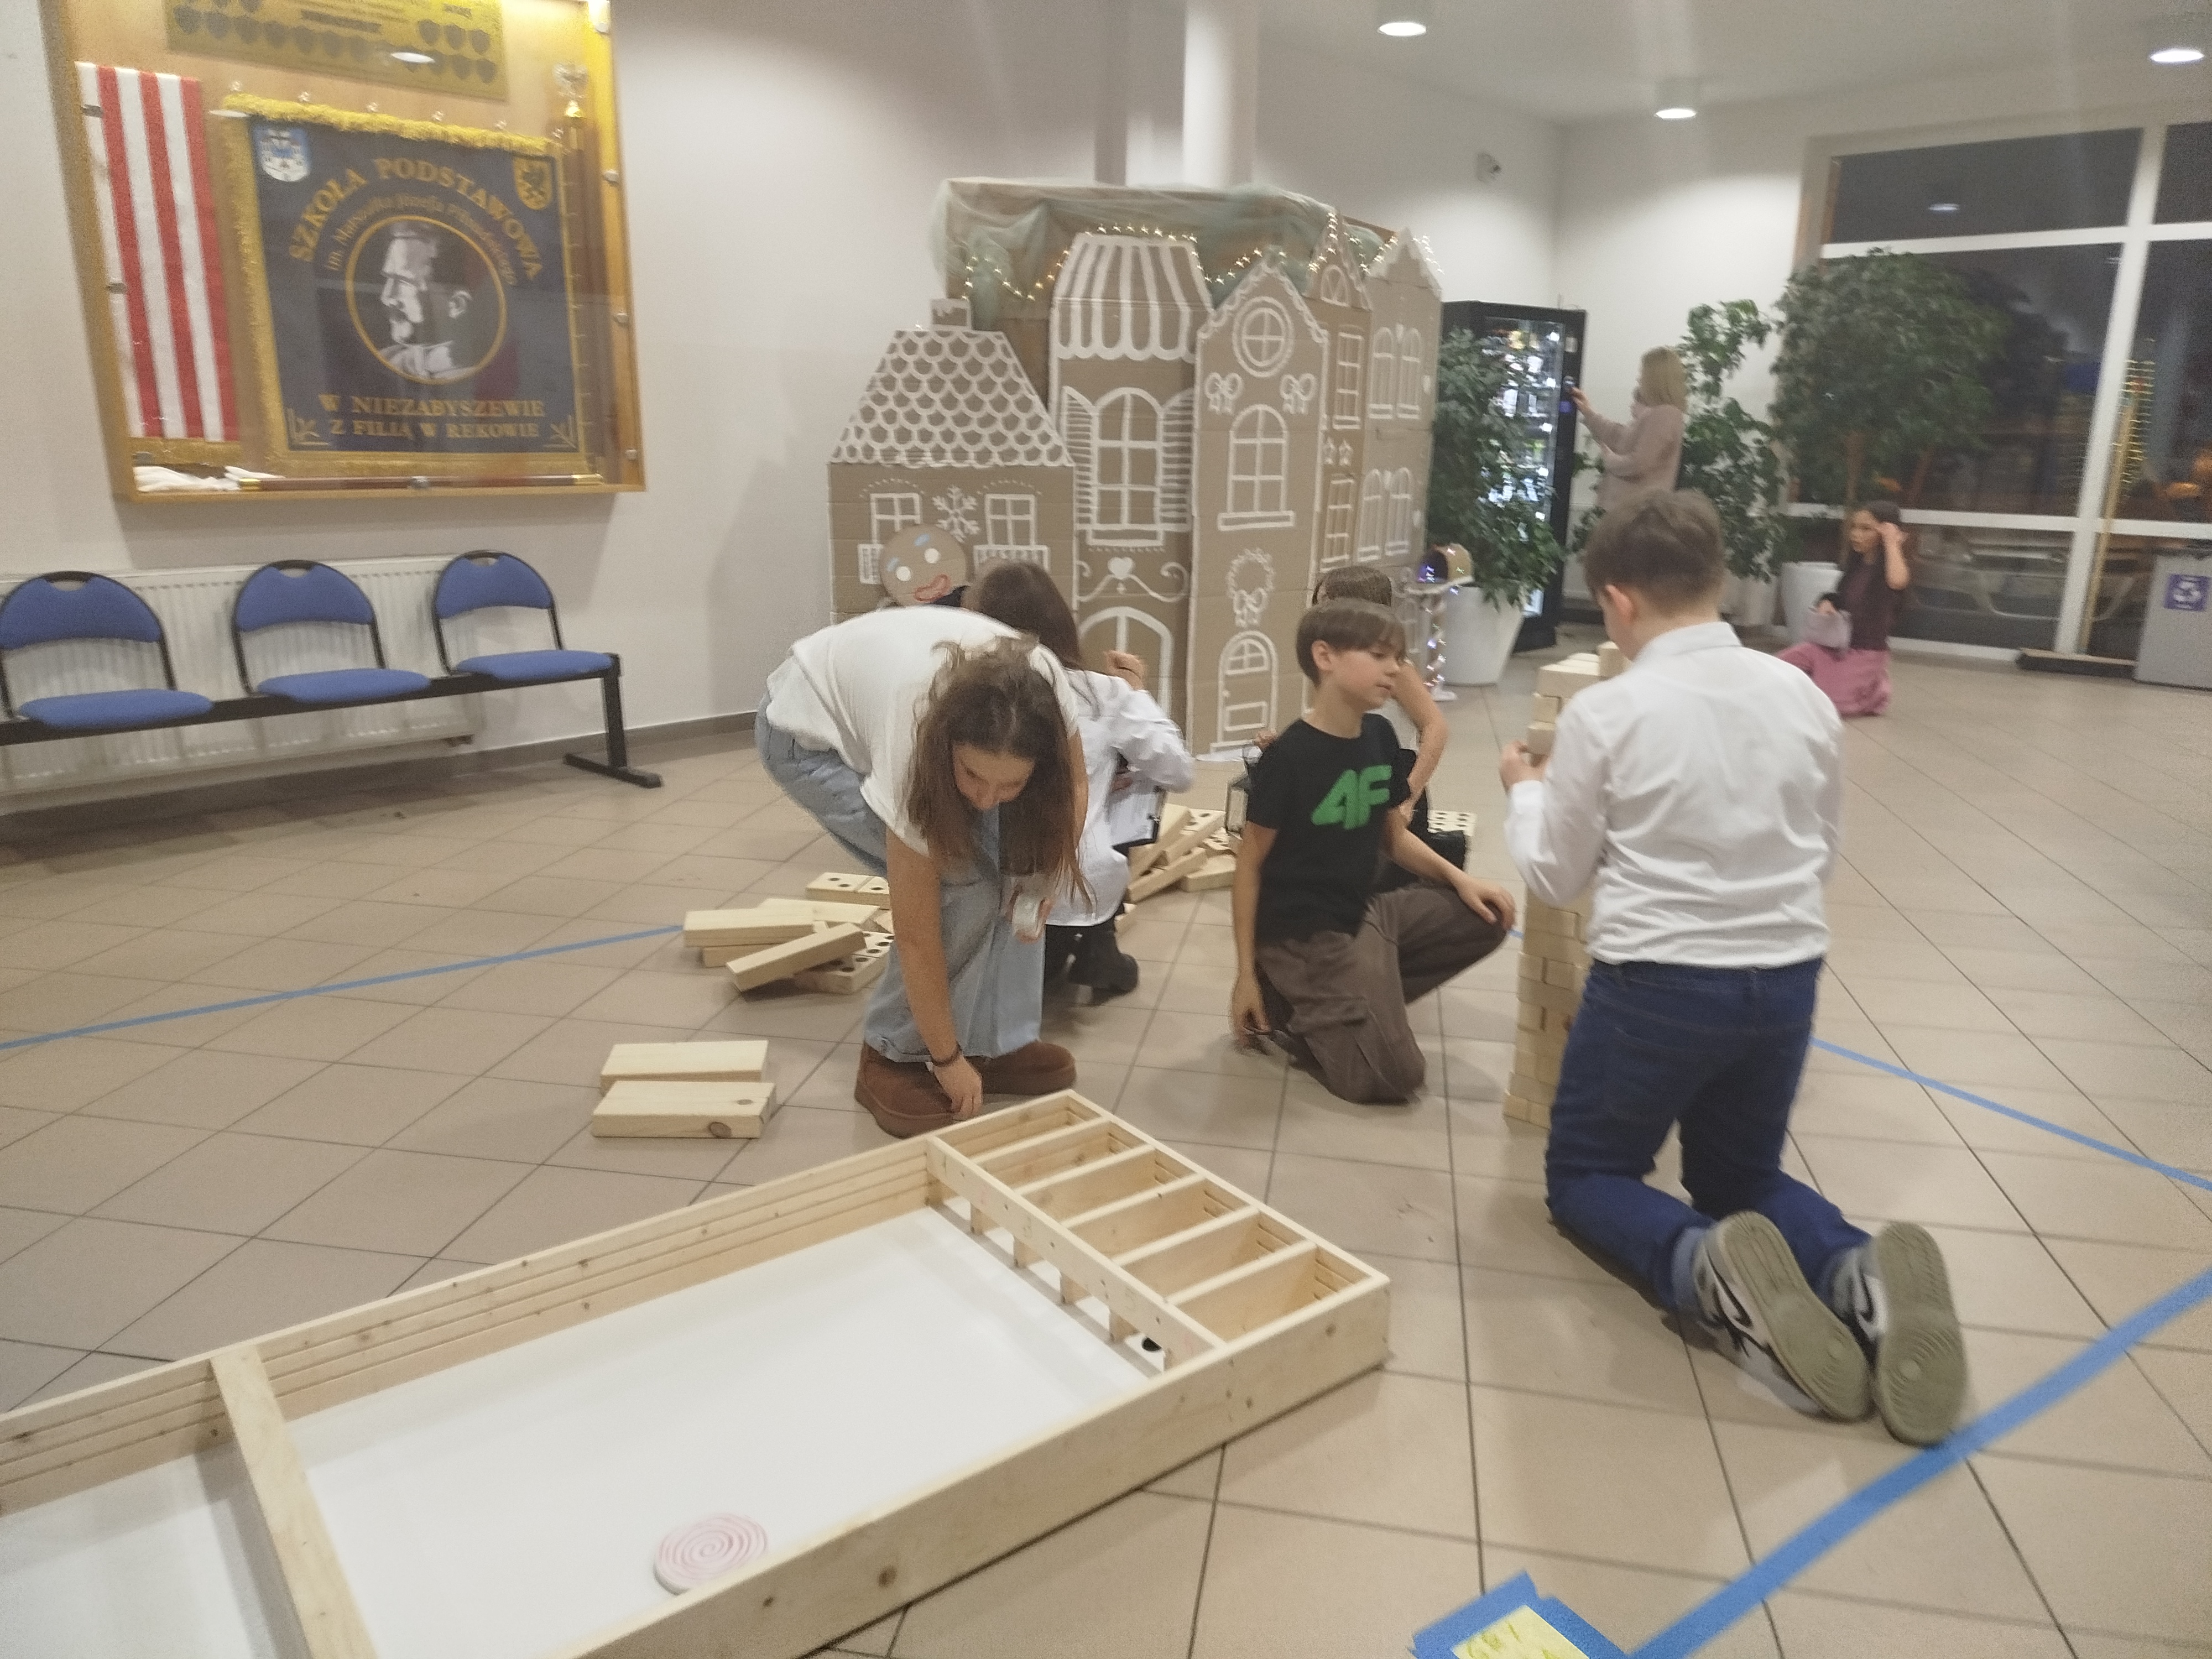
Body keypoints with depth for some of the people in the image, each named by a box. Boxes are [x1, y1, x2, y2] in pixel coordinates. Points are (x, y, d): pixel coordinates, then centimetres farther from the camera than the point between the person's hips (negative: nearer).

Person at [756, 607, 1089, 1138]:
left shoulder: (1046, 694, -32)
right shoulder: (917, 750, -40)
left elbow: (1072, 786, -8)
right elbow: (917, 936, -29)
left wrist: (1042, 875, -24)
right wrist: (947, 1059, -20)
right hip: (810, 734, -5)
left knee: (1013, 869, -9)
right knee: (965, 883, -19)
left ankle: (997, 1043, 6)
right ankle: (894, 1055, -2)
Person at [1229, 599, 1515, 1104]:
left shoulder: (1379, 736, 3)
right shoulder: (1289, 755, -19)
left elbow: (1393, 836, 14)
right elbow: (1249, 864, -13)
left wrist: (1459, 879, -2)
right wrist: (1247, 973, -12)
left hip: (1364, 910, 8)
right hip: (1303, 932, -8)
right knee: (1393, 1076, -12)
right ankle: (1288, 1010, 8)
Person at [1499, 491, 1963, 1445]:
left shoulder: (1604, 713, -12)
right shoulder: (1805, 698, 1)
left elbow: (1555, 878, -2)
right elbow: (1823, 854, 13)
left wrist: (1526, 791, 16)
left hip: (1656, 985, -5)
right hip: (1787, 982, 5)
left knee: (1582, 1175, 17)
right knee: (1742, 1177, 26)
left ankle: (1710, 1272, -15)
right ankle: (1861, 1275, -7)